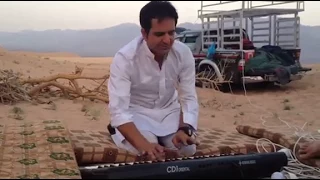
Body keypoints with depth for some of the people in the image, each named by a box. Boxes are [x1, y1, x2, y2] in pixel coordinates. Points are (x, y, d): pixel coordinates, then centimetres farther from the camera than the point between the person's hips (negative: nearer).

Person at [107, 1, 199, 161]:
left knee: (188, 149, -20)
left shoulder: (184, 54, -16)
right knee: (149, 154, -28)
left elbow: (189, 98, -11)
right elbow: (118, 110, -32)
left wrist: (185, 129, -32)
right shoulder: (125, 58, -27)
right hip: (136, 114, -3)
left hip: (169, 113, 3)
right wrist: (144, 144, -47)